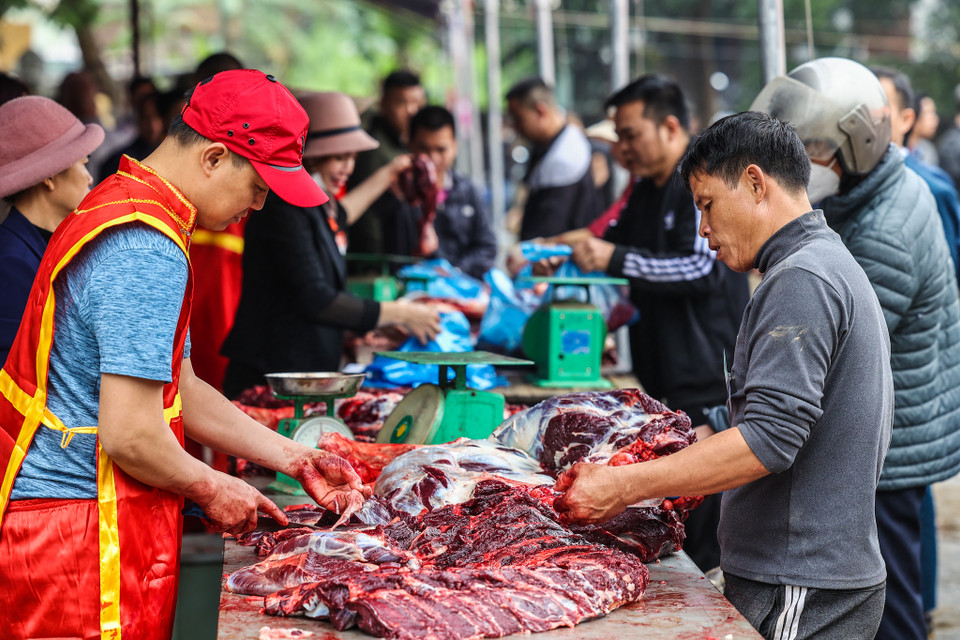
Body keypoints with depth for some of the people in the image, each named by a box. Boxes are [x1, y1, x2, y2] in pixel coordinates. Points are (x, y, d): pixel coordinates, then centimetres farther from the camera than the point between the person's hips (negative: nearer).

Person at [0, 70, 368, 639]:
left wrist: (293, 458, 14)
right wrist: (213, 490, -7)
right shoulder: (146, 252, -22)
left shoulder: (119, 206, 13)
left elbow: (181, 391, 18)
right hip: (84, 543, -10)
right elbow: (131, 436, -25)